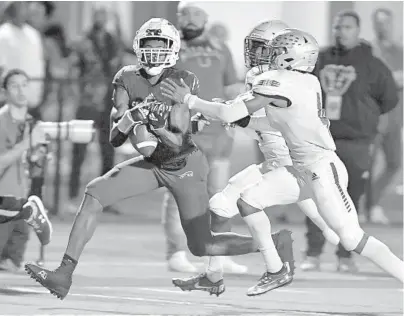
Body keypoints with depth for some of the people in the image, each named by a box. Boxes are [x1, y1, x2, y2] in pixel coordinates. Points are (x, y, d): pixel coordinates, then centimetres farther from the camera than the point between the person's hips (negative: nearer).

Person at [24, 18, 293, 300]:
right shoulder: (127, 79, -10)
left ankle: (275, 243, 23)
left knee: (202, 247, 1)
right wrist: (130, 119, -33)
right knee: (94, 195, -13)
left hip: (185, 166, -5)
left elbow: (178, 143, -23)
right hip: (153, 164, 5)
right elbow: (115, 139, -12)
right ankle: (64, 275, -14)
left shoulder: (182, 83, -21)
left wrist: (157, 126, -43)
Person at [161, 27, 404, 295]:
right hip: (303, 169, 9)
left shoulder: (278, 83, -18)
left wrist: (188, 99, -8)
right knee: (248, 200, 5)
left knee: (352, 238, -13)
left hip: (324, 170, -9)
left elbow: (232, 114, -18)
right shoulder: (307, 81, 7)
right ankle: (275, 271, 14)